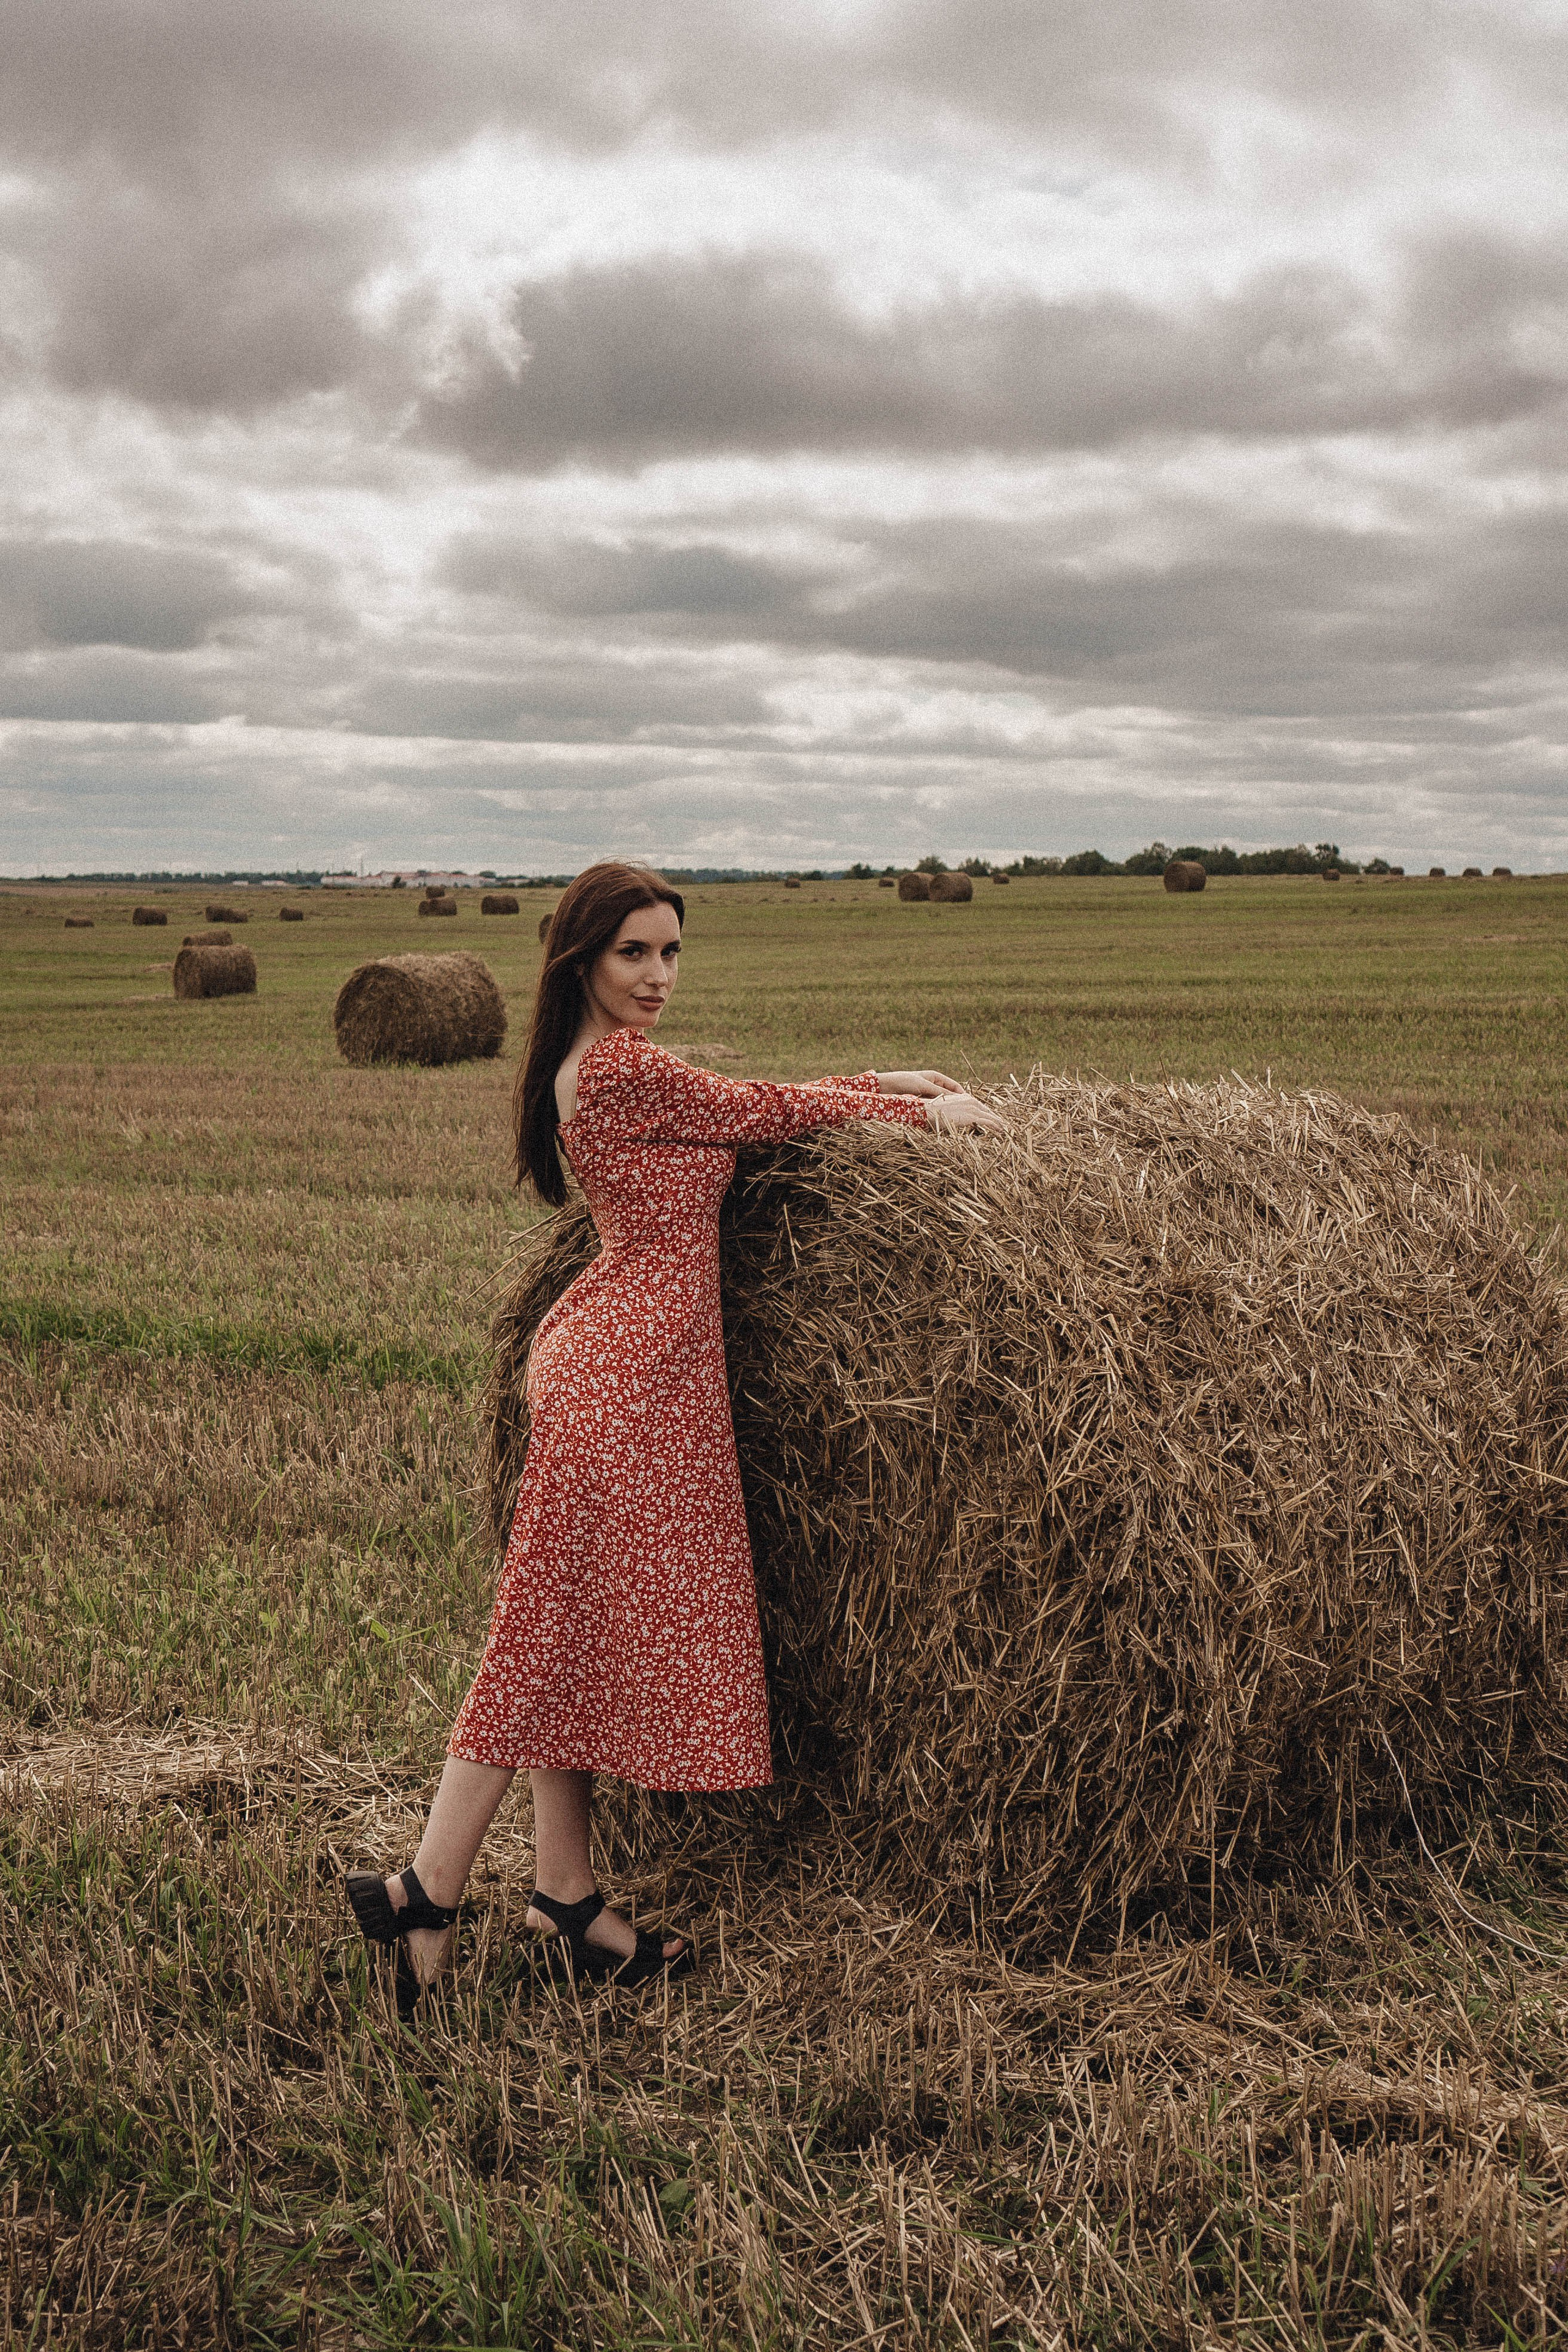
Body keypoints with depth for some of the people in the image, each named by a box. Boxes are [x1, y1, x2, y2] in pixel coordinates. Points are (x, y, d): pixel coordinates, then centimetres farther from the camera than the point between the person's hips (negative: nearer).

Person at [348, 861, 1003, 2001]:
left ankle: (565, 1886, 19)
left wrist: (886, 1078, 19)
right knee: (566, 1631, -5)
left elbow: (744, 1103, 21)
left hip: (608, 1361, 10)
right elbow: (768, 1112, -5)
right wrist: (923, 1112, 7)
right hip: (628, 1365, -10)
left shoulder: (587, 1068, 15)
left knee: (580, 1637, 12)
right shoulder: (624, 1067, -14)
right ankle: (426, 1888, 0)